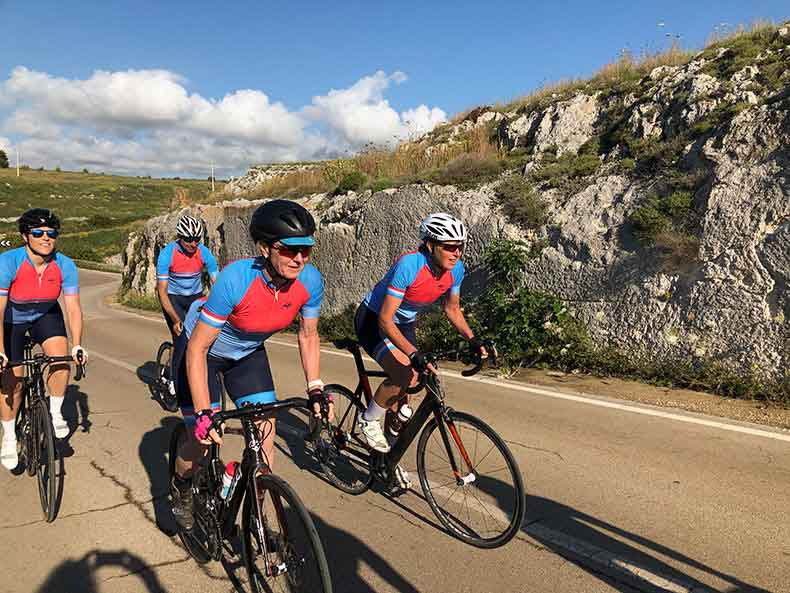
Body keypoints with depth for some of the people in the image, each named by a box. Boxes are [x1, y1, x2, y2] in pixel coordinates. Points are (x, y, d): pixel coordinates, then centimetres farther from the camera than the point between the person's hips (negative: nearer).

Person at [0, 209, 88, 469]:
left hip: (46, 314, 2)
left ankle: (55, 413, 2)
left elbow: (73, 307, -21)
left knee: (61, 357, -22)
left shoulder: (65, 266, -23)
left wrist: (77, 345, -30)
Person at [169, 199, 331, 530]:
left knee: (265, 436, -4)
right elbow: (197, 349, -31)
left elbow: (308, 335, -6)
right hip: (203, 350, -4)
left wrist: (315, 391, -11)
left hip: (248, 353, 4)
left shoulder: (311, 281, -24)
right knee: (203, 441, -1)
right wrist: (204, 414, -34)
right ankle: (181, 491, 34)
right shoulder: (236, 279, -38)